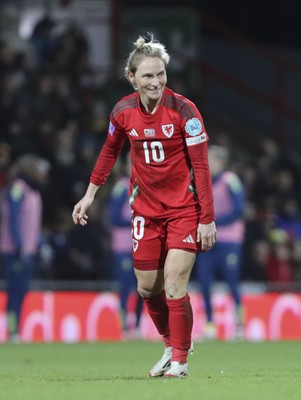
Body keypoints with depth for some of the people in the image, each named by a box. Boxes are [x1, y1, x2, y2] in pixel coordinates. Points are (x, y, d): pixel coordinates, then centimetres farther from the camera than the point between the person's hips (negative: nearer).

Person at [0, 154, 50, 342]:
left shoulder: (33, 191, 16)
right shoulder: (17, 189, -12)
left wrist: (40, 245, 15)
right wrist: (21, 249, -19)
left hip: (28, 252, 9)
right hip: (16, 251, -9)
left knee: (20, 291, 7)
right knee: (17, 290, -9)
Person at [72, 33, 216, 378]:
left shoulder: (183, 110, -17)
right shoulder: (123, 112, -5)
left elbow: (201, 166, -15)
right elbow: (109, 151, 15)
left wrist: (207, 219, -17)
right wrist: (90, 194, 15)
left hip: (185, 208, -4)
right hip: (146, 210, 5)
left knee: (174, 285, -12)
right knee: (147, 287, 8)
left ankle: (180, 360, 1)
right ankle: (171, 346, 30)